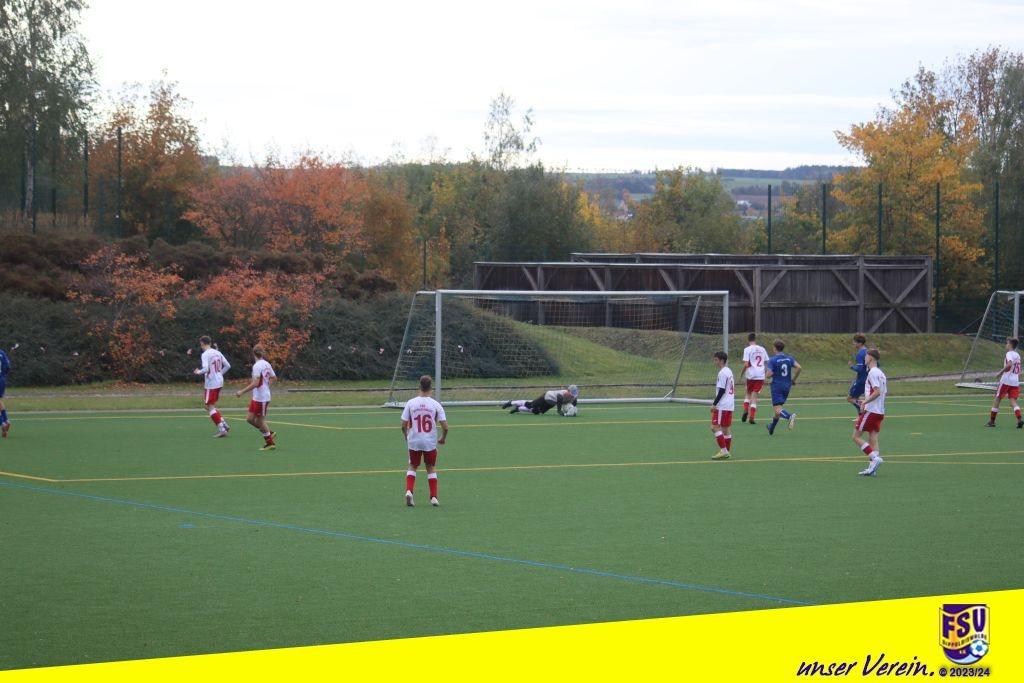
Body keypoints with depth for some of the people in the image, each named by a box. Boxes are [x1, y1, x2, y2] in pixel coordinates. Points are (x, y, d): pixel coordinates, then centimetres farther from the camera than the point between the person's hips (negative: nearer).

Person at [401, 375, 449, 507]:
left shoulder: (411, 403, -6)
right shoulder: (435, 404, -7)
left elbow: (404, 425, -5)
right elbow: (445, 426, -8)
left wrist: (406, 436, 16)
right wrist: (443, 438, 12)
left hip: (414, 442, 0)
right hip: (430, 442, 0)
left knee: (412, 467, 16)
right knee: (431, 469, 15)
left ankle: (409, 491, -4)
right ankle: (434, 497, 10)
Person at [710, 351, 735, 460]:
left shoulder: (722, 373, -15)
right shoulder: (729, 371, 16)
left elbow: (721, 390, -19)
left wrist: (714, 404, -16)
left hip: (722, 405, -10)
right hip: (730, 405, 10)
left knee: (715, 427, -10)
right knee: (726, 428, 12)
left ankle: (723, 451, -14)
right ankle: (726, 451, 15)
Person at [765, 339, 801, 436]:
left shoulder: (772, 360, -10)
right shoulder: (789, 358, 4)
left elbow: (769, 374, -17)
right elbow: (799, 367, -7)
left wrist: (768, 374, 7)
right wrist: (794, 379, 6)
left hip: (776, 386, -6)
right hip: (787, 386, 6)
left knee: (777, 409, -11)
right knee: (779, 406, 20)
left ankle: (790, 416, -41)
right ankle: (771, 428, 33)